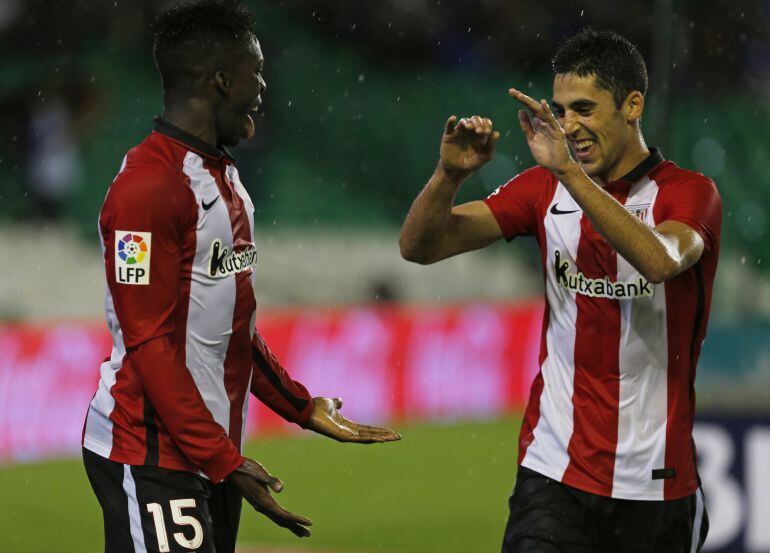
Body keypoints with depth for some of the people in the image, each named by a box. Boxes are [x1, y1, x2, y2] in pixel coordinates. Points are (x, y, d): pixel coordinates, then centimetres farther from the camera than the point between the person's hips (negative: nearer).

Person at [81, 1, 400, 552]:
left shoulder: (226, 178, 16)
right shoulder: (148, 186, -15)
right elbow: (150, 345, -18)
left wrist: (305, 410, 20)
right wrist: (224, 463, -20)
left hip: (215, 452, 9)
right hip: (153, 459, -9)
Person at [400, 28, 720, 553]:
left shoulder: (689, 193, -4)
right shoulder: (546, 188, 6)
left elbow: (660, 260, -27)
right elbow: (419, 245, 2)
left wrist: (568, 169, -33)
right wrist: (449, 174, -18)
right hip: (553, 471, 2)